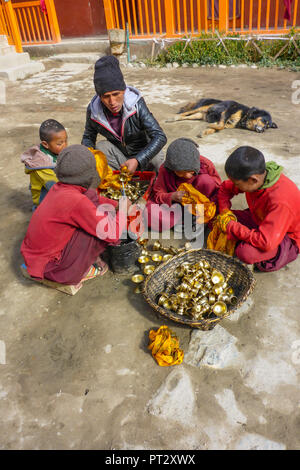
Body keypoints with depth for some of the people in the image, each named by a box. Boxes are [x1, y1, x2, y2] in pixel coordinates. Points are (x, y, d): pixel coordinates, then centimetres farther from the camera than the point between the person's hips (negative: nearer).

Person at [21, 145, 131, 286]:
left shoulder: (59, 188, -3)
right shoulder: (76, 201, -28)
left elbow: (91, 199, 17)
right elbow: (112, 234, -23)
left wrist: (118, 205, 12)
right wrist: (123, 208, -6)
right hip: (49, 267, -8)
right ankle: (82, 271, 4)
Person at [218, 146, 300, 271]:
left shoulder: (280, 201, -38)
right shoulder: (255, 175, -15)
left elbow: (266, 243, -41)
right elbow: (225, 188, 3)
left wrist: (231, 227, -32)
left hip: (286, 237, -7)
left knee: (246, 253, -36)